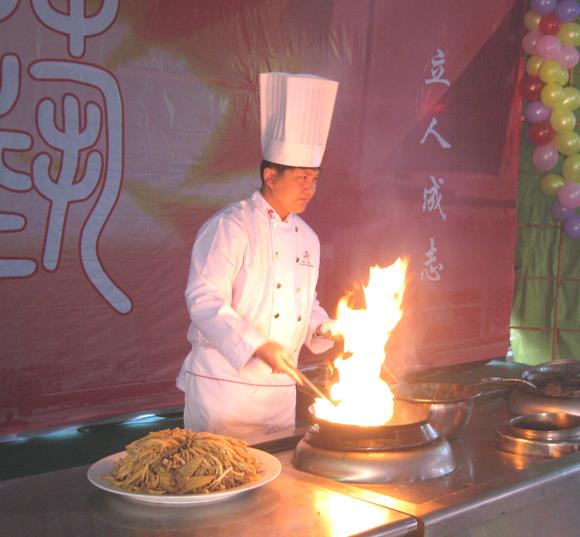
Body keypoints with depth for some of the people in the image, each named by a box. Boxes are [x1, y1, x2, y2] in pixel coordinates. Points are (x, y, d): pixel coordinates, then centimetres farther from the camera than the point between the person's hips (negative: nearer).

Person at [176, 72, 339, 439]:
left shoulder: (307, 238, 12)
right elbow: (205, 300, -18)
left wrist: (321, 327, 3)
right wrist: (258, 347, -25)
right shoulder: (230, 226, -11)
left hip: (280, 388, 7)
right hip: (224, 381, -7)